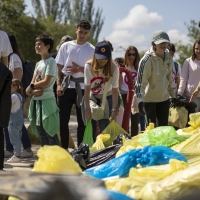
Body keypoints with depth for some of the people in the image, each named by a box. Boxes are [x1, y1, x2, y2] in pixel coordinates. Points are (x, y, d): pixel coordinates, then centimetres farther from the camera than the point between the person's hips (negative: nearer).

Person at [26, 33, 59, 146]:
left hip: (46, 100, -8)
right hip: (36, 100, 8)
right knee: (41, 132, 11)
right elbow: (33, 82, 10)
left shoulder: (51, 62, -7)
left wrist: (31, 86, -5)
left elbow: (46, 82, -16)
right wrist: (33, 91, -11)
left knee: (50, 132, -8)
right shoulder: (39, 64, 17)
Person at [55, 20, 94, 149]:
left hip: (82, 87, -1)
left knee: (82, 120, 3)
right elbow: (59, 67, 6)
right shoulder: (66, 46, 5)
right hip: (66, 86, 1)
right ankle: (64, 149, 10)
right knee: (63, 119, 2)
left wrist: (80, 69, -13)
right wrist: (58, 84, -3)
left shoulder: (91, 50, 2)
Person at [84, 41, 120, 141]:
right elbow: (87, 88, -19)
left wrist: (114, 110, -24)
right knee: (91, 125, -3)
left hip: (108, 96, -1)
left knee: (104, 126, -9)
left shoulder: (114, 67, -21)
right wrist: (87, 108, -21)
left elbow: (115, 90, -21)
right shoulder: (89, 66, -19)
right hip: (93, 97, 1)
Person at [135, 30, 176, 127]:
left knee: (164, 126, 9)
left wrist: (173, 95, 17)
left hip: (164, 98, 6)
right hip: (149, 99, -6)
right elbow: (140, 80, -26)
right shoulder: (147, 59, -20)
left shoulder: (168, 58, 0)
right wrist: (140, 99, -35)